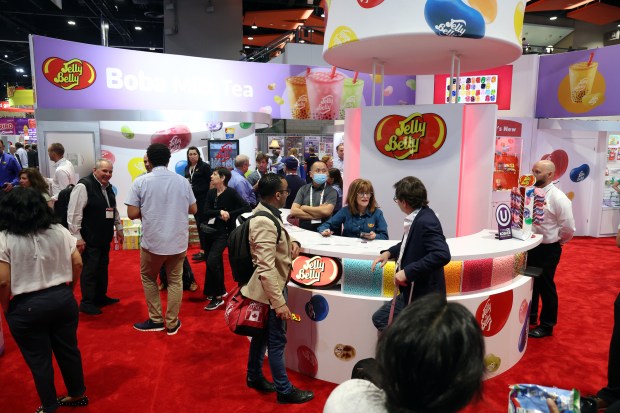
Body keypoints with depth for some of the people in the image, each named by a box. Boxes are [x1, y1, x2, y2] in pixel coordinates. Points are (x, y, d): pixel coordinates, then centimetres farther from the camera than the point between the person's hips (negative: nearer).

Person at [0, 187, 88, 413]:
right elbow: (77, 264, -1)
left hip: (26, 307, -3)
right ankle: (78, 394, 36)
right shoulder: (59, 231, -2)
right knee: (68, 349, 19)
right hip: (63, 300, 4)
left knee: (38, 359, 13)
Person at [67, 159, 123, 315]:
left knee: (103, 269, 17)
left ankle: (101, 297, 32)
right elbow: (73, 214, -19)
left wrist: (119, 228, 20)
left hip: (104, 238, 8)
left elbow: (114, 210, 20)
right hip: (89, 239, -8)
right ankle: (86, 303, 14)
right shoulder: (83, 186, -17)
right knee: (90, 270, 0)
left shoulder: (108, 187, 9)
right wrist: (77, 237, -20)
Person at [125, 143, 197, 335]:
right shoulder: (182, 181, -1)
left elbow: (132, 214, -10)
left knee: (148, 279, 20)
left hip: (152, 241, -2)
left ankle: (155, 320, 24)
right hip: (178, 241, 2)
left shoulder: (141, 181, -8)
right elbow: (193, 209, 7)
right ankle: (172, 323, 20)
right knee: (175, 281, 14)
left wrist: (147, 210, 10)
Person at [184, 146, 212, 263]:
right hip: (193, 198, 7)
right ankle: (204, 249, 20)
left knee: (202, 223, -7)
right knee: (199, 223, 11)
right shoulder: (187, 168, 11)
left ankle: (204, 251, -4)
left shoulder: (204, 166, -7)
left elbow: (211, 181, -9)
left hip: (203, 198, -7)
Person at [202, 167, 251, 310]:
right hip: (211, 231, 6)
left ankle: (217, 297, -7)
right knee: (216, 262, 14)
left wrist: (230, 214, -17)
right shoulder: (211, 193, 7)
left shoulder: (231, 193, -10)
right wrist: (220, 212, -19)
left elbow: (247, 208, -16)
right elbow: (206, 212, -4)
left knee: (211, 261, -18)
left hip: (223, 232, -6)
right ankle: (221, 290, 33)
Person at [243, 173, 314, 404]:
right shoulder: (264, 222, -27)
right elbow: (266, 268, -30)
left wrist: (292, 242, 3)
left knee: (262, 334, 23)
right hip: (270, 289, -10)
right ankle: (285, 390, 22)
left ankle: (254, 377, 40)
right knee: (277, 340, 5)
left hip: (270, 287, 10)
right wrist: (279, 302, -29)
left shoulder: (266, 212, 4)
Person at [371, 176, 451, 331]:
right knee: (380, 318, 19)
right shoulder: (417, 217, 4)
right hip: (412, 292, 10)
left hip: (424, 295, -10)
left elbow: (442, 255, -36)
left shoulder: (426, 221, -25)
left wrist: (407, 272, -31)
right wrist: (389, 253, 5)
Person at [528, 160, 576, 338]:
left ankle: (546, 325, 23)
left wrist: (556, 242, -4)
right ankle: (530, 316, 37)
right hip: (531, 246, 7)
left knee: (545, 286, 6)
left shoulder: (558, 198, -19)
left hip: (548, 249, -7)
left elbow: (568, 228, -18)